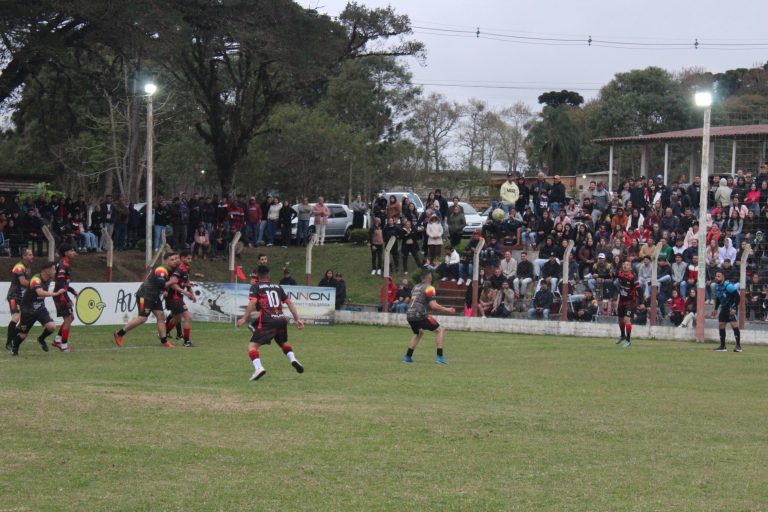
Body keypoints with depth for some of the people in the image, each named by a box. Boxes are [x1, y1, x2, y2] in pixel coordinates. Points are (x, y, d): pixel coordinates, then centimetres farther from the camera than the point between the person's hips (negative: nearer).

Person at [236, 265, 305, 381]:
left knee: (252, 345, -5)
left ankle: (258, 368, -28)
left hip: (267, 321, -5)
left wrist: (244, 318, -10)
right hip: (282, 319, 5)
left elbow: (252, 302, -9)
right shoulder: (277, 287, 20)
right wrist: (297, 319, 18)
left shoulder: (255, 287, 7)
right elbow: (289, 302, 16)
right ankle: (293, 359, 7)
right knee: (283, 343, 31)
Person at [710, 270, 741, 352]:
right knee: (721, 325, 5)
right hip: (723, 308, 8)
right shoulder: (716, 287, 6)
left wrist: (734, 308, -24)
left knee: (734, 325, -16)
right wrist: (715, 309, 16)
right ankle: (722, 346, 13)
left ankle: (738, 346, -15)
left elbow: (737, 297, -19)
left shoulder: (728, 286, -20)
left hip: (731, 308, -8)